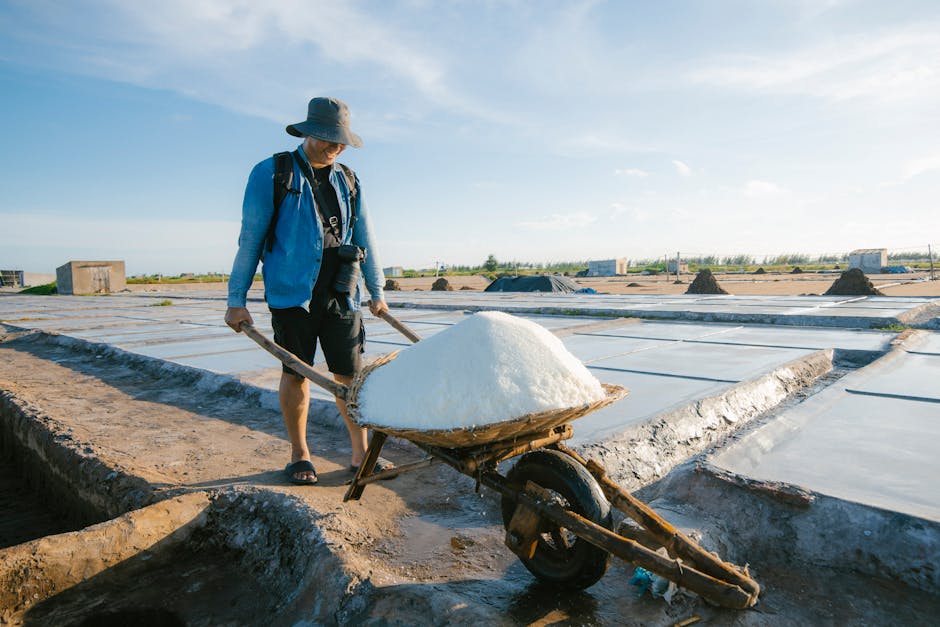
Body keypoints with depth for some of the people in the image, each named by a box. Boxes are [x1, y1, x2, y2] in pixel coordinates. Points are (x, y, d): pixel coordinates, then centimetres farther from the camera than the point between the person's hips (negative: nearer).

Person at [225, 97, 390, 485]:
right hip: (292, 293, -3)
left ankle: (360, 454, 16)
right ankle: (299, 455, 22)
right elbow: (250, 238, 0)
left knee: (349, 374, 4)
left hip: (341, 295, 3)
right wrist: (236, 299, -1)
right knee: (296, 374, 5)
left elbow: (364, 238, 18)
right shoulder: (271, 174, 1)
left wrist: (376, 291, 19)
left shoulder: (348, 181, 12)